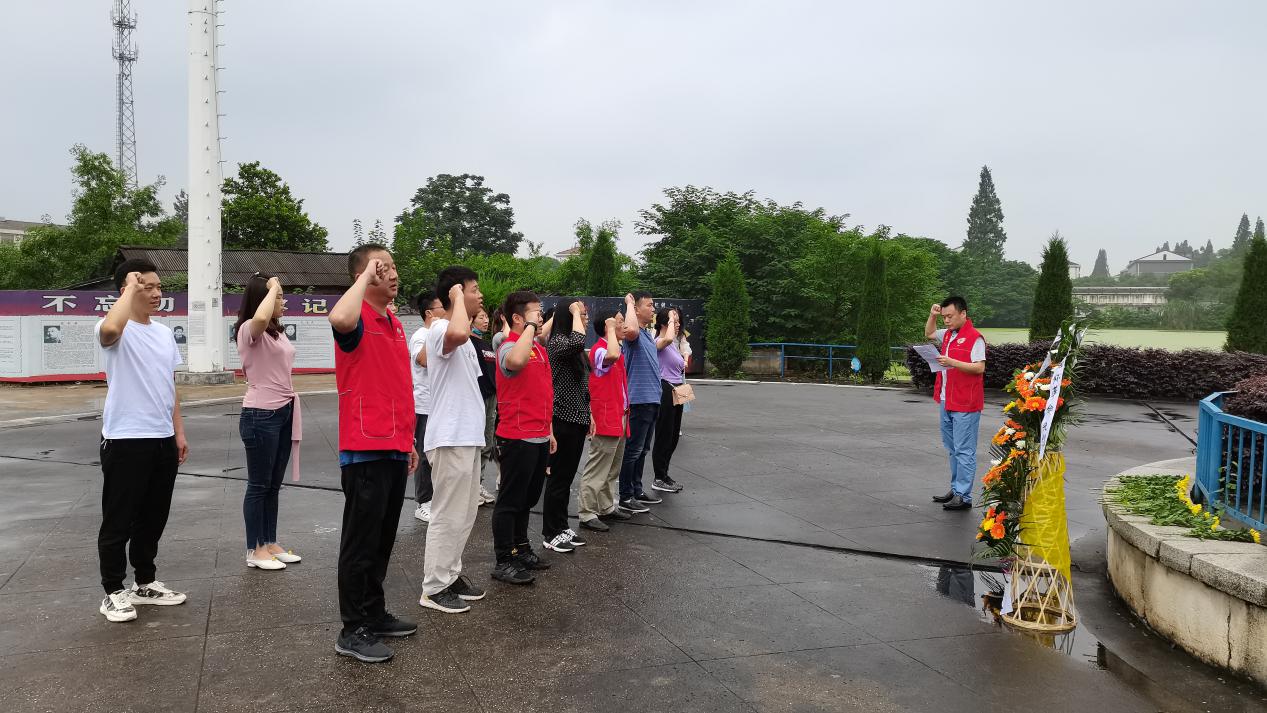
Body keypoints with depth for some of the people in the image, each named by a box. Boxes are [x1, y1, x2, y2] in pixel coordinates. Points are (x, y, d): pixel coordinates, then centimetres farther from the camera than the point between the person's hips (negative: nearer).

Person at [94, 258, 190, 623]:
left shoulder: (164, 333, 13)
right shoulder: (117, 331, -11)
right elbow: (110, 329, -38)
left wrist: (179, 432, 15)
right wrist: (131, 286, -24)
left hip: (162, 440, 7)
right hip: (125, 440, -7)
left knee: (153, 518, 16)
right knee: (118, 520, 3)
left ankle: (145, 583, 29)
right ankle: (113, 592, 15)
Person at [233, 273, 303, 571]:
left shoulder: (275, 333, 16)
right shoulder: (249, 330, -11)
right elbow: (261, 317, -37)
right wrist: (272, 287, -21)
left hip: (284, 412, 9)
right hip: (260, 415, -9)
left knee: (273, 485, 14)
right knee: (259, 485, 0)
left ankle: (270, 544, 23)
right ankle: (255, 550, 10)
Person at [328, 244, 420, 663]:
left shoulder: (395, 324, 16)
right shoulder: (359, 318, -10)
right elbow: (339, 319, -38)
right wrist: (367, 275, -23)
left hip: (395, 449, 9)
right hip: (365, 448, -9)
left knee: (383, 540, 16)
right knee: (361, 541, 0)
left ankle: (375, 614, 28)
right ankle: (353, 631, 9)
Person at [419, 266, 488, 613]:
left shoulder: (464, 340, 17)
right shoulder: (440, 329, -15)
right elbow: (458, 333, -41)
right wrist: (457, 297, -24)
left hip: (468, 437, 10)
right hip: (450, 438, -10)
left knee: (464, 514, 16)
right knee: (448, 516, -2)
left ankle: (451, 575, 28)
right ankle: (434, 588, 8)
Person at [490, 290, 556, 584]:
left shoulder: (540, 349, 15)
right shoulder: (510, 346, -13)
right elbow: (516, 361, -41)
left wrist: (550, 430, 21)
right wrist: (530, 326, -27)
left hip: (539, 437, 9)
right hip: (518, 437, -9)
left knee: (527, 499, 18)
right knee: (510, 501, 0)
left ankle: (521, 549, 31)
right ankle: (504, 562, 8)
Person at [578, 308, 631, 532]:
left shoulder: (616, 348, 15)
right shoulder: (599, 349, -15)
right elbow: (612, 356, -41)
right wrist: (610, 329, -26)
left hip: (619, 419, 10)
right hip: (605, 420, -10)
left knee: (612, 470, 17)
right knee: (597, 470, -5)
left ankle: (607, 508, 27)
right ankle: (587, 514, 1)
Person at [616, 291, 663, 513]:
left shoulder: (648, 336, 17)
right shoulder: (634, 334, -13)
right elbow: (630, 330, -40)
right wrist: (629, 303, -25)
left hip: (652, 400, 10)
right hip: (639, 400, -9)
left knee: (643, 449, 16)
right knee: (633, 450, -4)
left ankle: (637, 490, 26)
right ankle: (625, 497, 3)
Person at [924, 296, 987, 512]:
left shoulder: (974, 338, -13)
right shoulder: (948, 334, 13)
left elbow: (979, 367, -19)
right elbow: (929, 333, 31)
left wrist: (952, 362, -26)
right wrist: (932, 315, 15)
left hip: (965, 404, -9)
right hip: (947, 402, 9)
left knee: (964, 450, -6)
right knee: (952, 449, 15)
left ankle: (963, 496, -3)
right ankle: (956, 489, 25)